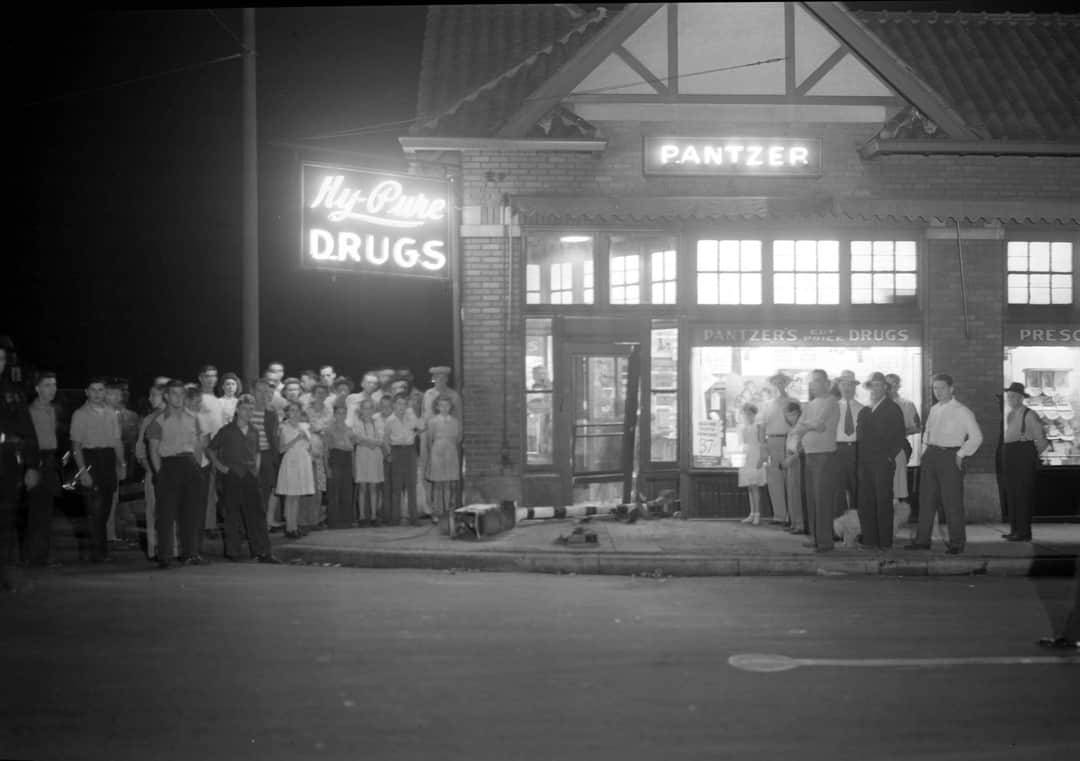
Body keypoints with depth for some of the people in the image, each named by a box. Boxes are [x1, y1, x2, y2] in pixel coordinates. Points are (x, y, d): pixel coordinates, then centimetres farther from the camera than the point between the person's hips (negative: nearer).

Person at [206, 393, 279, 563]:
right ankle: (232, 552, 8)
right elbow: (210, 450, 6)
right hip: (232, 476, -4)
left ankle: (262, 552, -2)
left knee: (256, 514, -1)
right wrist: (218, 465, -5)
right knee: (232, 516, 0)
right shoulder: (227, 431, 1)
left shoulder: (254, 432, 13)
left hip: (250, 477, 4)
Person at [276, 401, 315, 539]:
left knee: (297, 497, 6)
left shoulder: (305, 426, 12)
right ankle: (289, 528, -3)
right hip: (290, 462, -4)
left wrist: (309, 444, 1)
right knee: (290, 497, -5)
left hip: (304, 462, 4)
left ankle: (295, 526, 9)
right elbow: (281, 449, -9)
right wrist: (296, 439, -16)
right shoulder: (284, 428, -2)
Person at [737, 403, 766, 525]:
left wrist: (761, 458, -16)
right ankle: (752, 514, 10)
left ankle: (757, 514, -8)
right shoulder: (741, 428, 13)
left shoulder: (758, 426, -3)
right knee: (750, 488, 7)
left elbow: (762, 444, -7)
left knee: (755, 487, -10)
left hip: (756, 458, -6)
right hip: (745, 459, 6)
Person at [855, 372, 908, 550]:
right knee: (865, 502, 3)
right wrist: (860, 459, 9)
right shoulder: (864, 411, 16)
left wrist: (889, 456, -8)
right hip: (865, 463, 5)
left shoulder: (893, 409, 0)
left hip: (883, 463, -5)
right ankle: (869, 539, 10)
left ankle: (885, 541, 2)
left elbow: (900, 437, -3)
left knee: (883, 502, -3)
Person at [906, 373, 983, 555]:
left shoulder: (962, 411, -5)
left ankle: (957, 543, 4)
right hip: (931, 456, 6)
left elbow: (976, 437, -6)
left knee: (952, 502, -4)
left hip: (950, 456, -6)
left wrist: (961, 454, -9)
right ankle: (922, 540, 11)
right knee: (926, 499, 6)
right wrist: (925, 451, 13)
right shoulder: (934, 410, 13)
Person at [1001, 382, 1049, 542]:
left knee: (1023, 494, -6)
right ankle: (1015, 530, 14)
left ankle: (1024, 532, -3)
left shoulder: (1029, 415, -10)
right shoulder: (1009, 414, 15)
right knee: (1011, 494, 8)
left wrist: (1033, 455, 2)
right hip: (1009, 457, 8)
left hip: (1024, 456, -8)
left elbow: (1041, 440, -7)